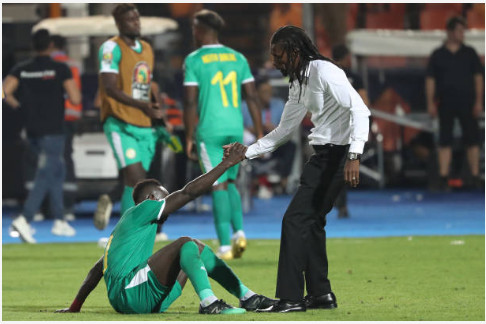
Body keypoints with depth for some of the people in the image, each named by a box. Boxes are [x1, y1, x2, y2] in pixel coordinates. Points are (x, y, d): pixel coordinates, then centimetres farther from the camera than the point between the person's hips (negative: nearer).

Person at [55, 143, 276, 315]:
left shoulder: (124, 227, 29)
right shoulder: (139, 212, 1)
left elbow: (97, 270, 30)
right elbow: (188, 192, -7)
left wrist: (74, 308, 33)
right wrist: (227, 164, -6)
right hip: (129, 292, -10)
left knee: (198, 249, 16)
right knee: (186, 244, -22)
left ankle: (247, 297, 11)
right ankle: (208, 303, -41)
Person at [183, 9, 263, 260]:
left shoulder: (193, 60, -4)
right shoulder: (237, 58, 9)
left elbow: (190, 102, -8)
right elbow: (252, 97, 7)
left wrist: (189, 139, -3)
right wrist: (259, 134, 10)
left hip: (210, 131, -4)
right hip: (236, 129, 4)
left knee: (219, 187, -3)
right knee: (230, 183, 19)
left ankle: (225, 246, -7)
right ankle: (239, 233, 3)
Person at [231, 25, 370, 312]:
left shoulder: (324, 72, -14)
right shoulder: (299, 84, 15)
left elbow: (359, 109, -23)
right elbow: (283, 131, 23)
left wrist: (354, 155, -32)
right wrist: (246, 152, 14)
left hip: (338, 154, -10)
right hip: (322, 154, 10)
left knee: (296, 219, -10)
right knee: (311, 220, 16)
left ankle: (291, 298, -8)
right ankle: (321, 293, 23)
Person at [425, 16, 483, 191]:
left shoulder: (469, 53, 7)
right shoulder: (437, 55, 4)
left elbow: (478, 77, 6)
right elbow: (430, 80, 5)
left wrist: (478, 101, -1)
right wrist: (430, 103, -2)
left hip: (467, 103, 1)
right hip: (446, 103, -1)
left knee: (472, 140, -1)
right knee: (445, 141, 0)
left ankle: (475, 176, 5)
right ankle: (444, 178, 3)